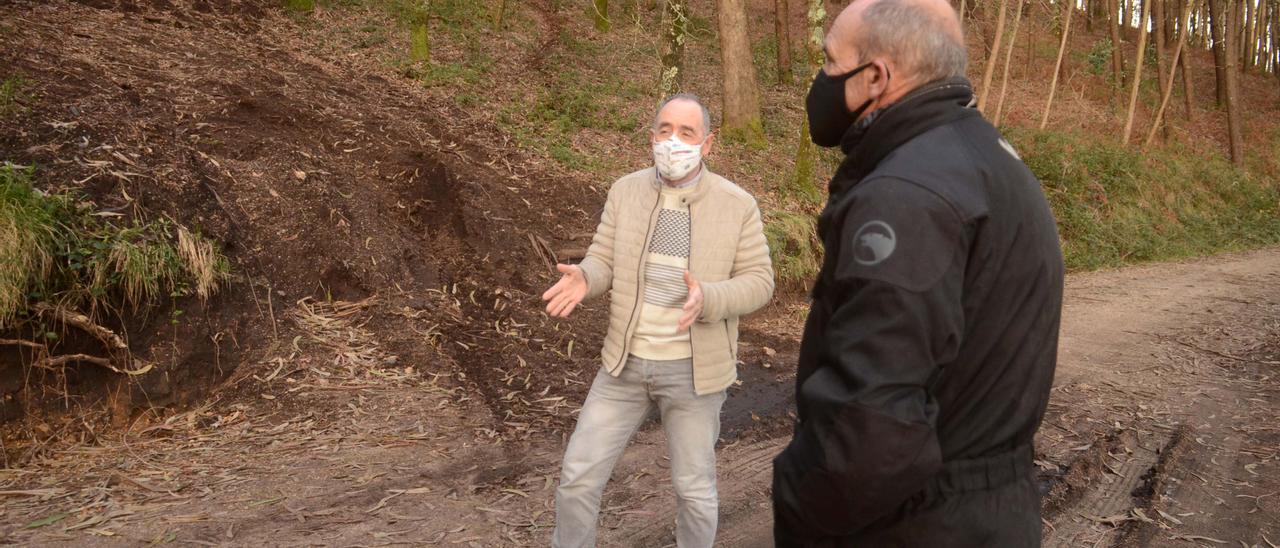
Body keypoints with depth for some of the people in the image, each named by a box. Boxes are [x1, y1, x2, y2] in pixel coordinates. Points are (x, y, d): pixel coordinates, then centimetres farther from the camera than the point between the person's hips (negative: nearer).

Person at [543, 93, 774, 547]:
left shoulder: (737, 204, -9)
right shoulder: (626, 192, -1)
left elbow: (758, 282, -8)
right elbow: (603, 262, 1)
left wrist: (706, 299, -28)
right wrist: (582, 279, -24)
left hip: (692, 369, -2)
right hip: (627, 362, 3)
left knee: (693, 487, 11)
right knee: (579, 475, 5)